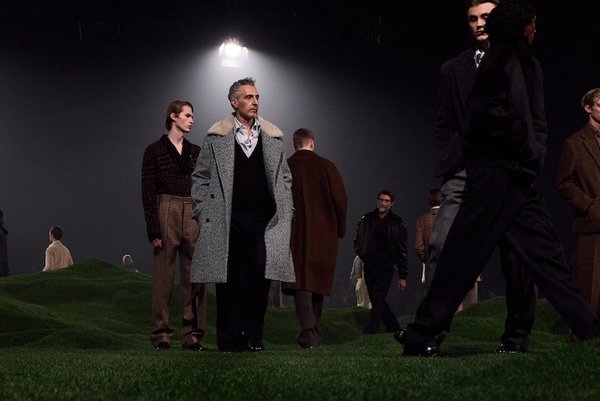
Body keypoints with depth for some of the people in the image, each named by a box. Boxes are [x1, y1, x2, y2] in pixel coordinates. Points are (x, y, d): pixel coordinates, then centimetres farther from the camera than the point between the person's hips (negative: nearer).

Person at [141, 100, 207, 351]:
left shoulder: (196, 152, 14)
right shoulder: (155, 151, 1)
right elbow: (148, 192, -3)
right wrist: (153, 229, -10)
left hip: (195, 216, 4)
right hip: (166, 214, -4)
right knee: (164, 276, -1)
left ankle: (192, 333, 5)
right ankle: (161, 333, 4)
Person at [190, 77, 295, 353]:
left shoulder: (273, 137, 12)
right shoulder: (216, 137, 5)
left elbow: (285, 178, 17)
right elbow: (200, 177, 8)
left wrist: (285, 212, 8)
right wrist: (204, 212, 1)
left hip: (264, 219, 2)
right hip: (228, 221, -2)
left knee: (260, 275, -6)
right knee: (229, 279, 0)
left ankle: (253, 336, 4)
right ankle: (229, 338, 8)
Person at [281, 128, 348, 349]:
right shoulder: (326, 166, -1)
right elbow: (340, 200, -4)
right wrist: (339, 228, 9)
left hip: (294, 235, -1)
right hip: (323, 235, 1)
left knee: (301, 282, -4)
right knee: (318, 280, 13)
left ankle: (308, 330, -21)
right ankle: (315, 332, 21)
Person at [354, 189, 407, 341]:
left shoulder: (397, 223, 2)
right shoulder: (366, 220, 9)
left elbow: (402, 251, 3)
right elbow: (357, 242, 22)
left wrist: (402, 276, 0)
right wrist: (363, 255, 5)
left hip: (386, 266, -4)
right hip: (369, 266, 4)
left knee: (378, 300, -16)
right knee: (377, 301, 8)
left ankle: (368, 334, -21)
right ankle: (397, 330, 21)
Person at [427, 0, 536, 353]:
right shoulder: (453, 70, 16)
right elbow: (444, 124, 14)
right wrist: (452, 162, -1)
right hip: (466, 175, 1)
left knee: (516, 257, -1)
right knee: (441, 245, -16)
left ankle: (517, 337, 7)